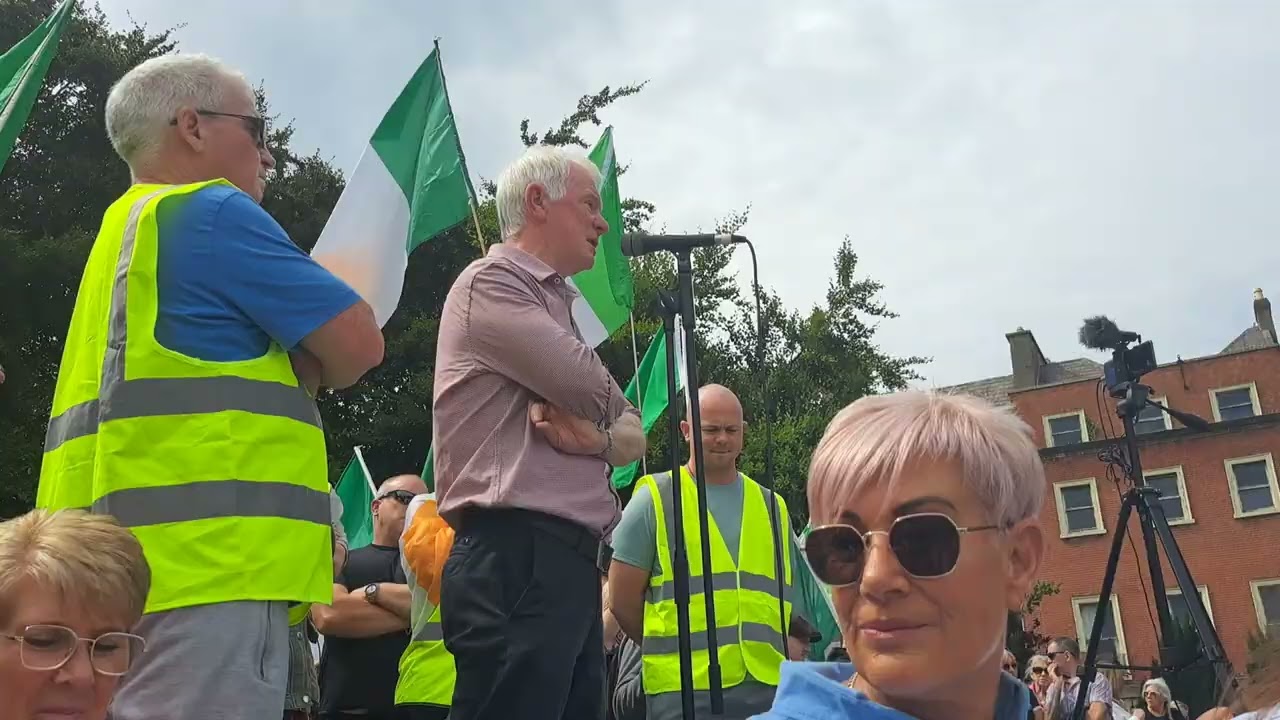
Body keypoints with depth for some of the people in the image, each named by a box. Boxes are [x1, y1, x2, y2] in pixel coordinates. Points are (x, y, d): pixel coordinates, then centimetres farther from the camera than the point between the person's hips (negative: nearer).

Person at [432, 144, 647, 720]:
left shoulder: (557, 305, 25)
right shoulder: (491, 283, -3)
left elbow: (634, 435, 18)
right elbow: (601, 396, -15)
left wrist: (598, 437, -6)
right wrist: (598, 420, 10)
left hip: (571, 564, 9)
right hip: (517, 561, -9)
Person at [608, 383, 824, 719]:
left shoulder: (771, 506, 13)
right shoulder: (655, 499, 0)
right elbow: (623, 599, 1)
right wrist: (672, 652, 8)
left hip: (766, 686, 4)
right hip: (684, 690, -4)